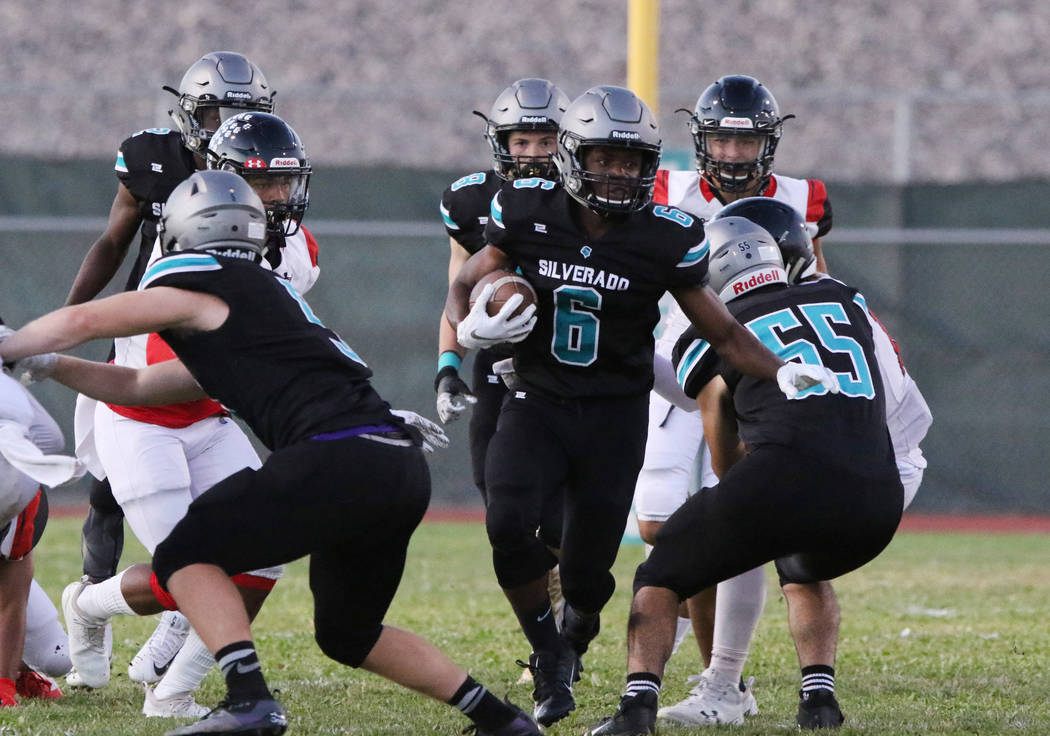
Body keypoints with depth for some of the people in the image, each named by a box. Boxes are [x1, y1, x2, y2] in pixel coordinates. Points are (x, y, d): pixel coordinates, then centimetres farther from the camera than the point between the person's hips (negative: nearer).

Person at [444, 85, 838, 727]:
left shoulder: (667, 238, -10)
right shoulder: (528, 212, -7)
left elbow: (723, 330, 0)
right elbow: (465, 287, 5)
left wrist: (782, 370, -17)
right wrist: (471, 328, -17)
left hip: (615, 414, 0)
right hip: (537, 402, 0)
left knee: (587, 571, -2)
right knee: (509, 524, -24)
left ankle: (573, 639, 37)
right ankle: (550, 659, 2)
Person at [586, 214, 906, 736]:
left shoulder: (706, 341, 16)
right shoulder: (842, 301, 25)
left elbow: (727, 464, 21)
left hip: (786, 479, -4)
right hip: (876, 500, 4)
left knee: (660, 579, 16)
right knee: (803, 568, 38)